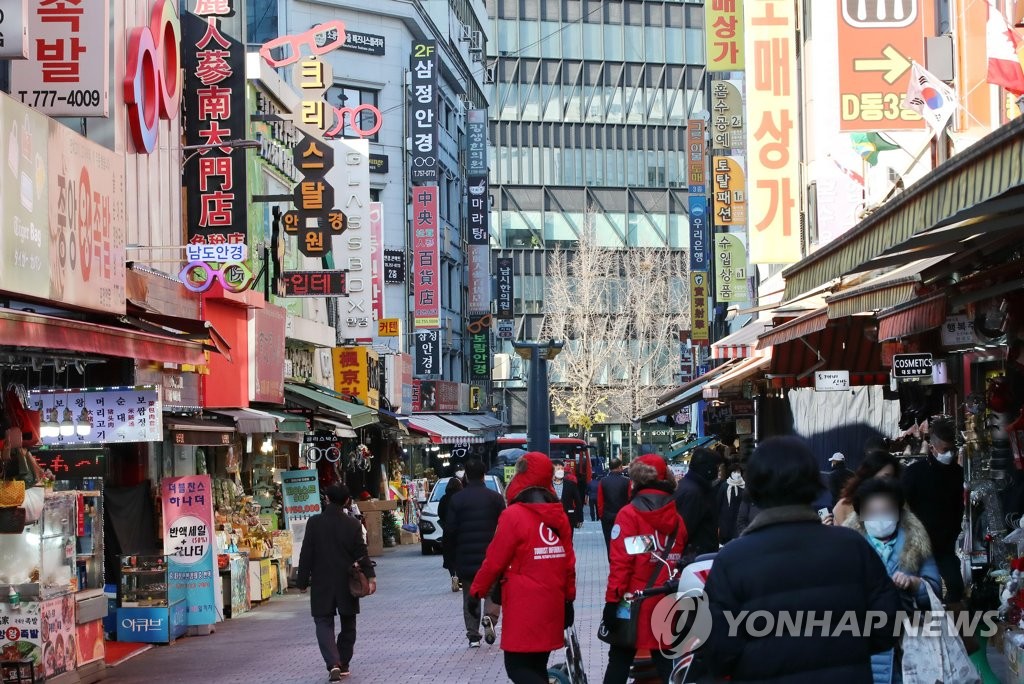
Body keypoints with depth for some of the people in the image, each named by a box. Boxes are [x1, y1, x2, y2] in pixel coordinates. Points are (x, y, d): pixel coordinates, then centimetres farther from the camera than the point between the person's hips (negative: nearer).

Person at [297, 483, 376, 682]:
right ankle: (343, 665, 21)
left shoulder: (314, 523, -7)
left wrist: (303, 581, 2)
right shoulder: (353, 524, -6)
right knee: (347, 624, 16)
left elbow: (306, 554, -5)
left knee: (324, 623, 1)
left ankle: (333, 664, -18)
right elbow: (361, 553, -6)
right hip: (347, 583, 1)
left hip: (322, 584, -1)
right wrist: (370, 576, -1)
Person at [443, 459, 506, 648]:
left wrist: (452, 561, 6)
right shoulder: (495, 498, -1)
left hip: (465, 558, 1)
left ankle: (473, 636, 6)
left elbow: (449, 533, -1)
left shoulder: (456, 500, -1)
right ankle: (489, 617, -16)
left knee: (469, 597, 11)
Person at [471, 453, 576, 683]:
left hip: (523, 608, -7)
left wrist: (477, 590, 3)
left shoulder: (514, 515, -13)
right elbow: (568, 562, 11)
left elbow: (495, 560, -10)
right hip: (551, 604, 7)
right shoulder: (559, 515, 6)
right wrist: (568, 597, 21)